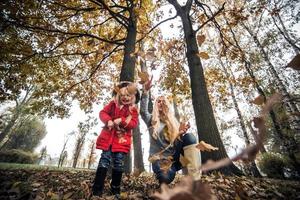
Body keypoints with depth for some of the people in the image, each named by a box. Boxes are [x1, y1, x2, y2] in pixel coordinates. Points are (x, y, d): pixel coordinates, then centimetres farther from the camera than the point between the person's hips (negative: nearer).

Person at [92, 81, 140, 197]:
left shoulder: (133, 109, 1)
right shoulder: (113, 104, 7)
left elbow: (134, 123, -7)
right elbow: (102, 113, 5)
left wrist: (122, 121, -20)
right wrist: (108, 120, -15)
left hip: (122, 140, 0)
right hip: (108, 138, 1)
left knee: (118, 163, 7)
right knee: (104, 161, 1)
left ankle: (115, 190, 24)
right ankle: (97, 189, 11)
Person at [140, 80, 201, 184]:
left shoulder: (173, 120, 12)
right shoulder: (151, 120, 7)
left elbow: (177, 142, 2)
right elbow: (143, 111, -16)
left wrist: (181, 132, -21)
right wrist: (146, 91, -28)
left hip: (174, 155, 2)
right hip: (159, 158, -2)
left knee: (189, 137, -27)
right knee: (166, 177, -36)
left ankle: (196, 180, -28)